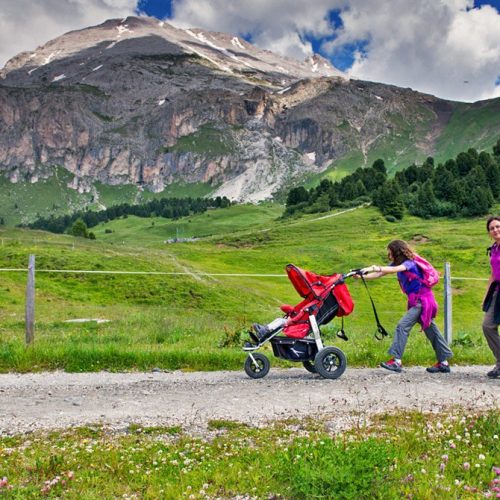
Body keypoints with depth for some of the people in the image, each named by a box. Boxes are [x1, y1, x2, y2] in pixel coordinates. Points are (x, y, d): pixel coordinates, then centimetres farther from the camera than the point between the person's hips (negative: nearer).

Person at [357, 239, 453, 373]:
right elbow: (380, 274, 2)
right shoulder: (398, 264, 8)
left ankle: (396, 361, -19)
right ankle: (444, 363, 19)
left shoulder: (409, 263, -18)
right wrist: (362, 276, -10)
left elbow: (394, 270, -38)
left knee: (403, 325, -17)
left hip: (423, 301, -10)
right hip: (417, 301, 10)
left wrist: (374, 268, -47)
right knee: (431, 330, 12)